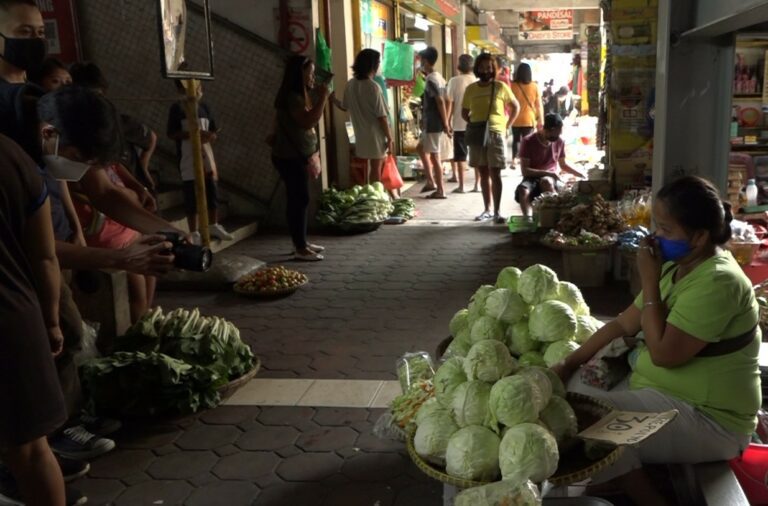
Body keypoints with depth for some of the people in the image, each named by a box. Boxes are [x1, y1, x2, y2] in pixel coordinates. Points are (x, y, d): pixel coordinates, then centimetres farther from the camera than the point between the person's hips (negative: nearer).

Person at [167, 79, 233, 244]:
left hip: (206, 156, 5)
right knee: (192, 196, -1)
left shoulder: (205, 107, 9)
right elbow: (171, 134, -11)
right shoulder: (177, 108, -6)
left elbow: (214, 131, 12)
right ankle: (194, 233, 7)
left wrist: (211, 136, -12)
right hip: (188, 159, -5)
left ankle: (214, 226, 27)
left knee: (212, 191, 11)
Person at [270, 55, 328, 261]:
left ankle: (302, 242, 22)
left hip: (297, 156, 10)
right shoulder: (292, 97, -18)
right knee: (299, 200, -8)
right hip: (291, 158, -10)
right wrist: (322, 97, -24)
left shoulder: (298, 96, 14)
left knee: (298, 200, 14)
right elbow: (309, 121, -29)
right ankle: (300, 248, -3)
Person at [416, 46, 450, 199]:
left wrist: (445, 124, -21)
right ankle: (431, 181, 23)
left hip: (432, 124, -10)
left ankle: (440, 191, 3)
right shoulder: (438, 77, 13)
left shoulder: (430, 79, -17)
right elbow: (444, 101, 16)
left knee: (434, 155, -3)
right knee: (421, 148, 22)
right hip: (433, 123, 10)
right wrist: (446, 123, 18)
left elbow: (440, 102, -23)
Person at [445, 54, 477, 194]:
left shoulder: (454, 81, -4)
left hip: (459, 123, -2)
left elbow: (450, 103, -6)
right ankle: (477, 184, 10)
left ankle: (461, 186, 3)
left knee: (460, 156, 4)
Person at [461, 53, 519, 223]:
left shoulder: (501, 87, 0)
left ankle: (497, 211, -5)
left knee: (495, 174, -7)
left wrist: (506, 126, 3)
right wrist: (474, 123, 1)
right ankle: (487, 209, 15)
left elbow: (516, 107, 11)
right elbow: (464, 112, 16)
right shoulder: (471, 89, 6)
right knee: (483, 174, 8)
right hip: (477, 135, 3)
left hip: (496, 134, -3)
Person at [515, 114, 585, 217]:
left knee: (546, 181, -37)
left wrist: (581, 175, 8)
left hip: (551, 178, 2)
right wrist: (547, 173, -22)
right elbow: (525, 170, -14)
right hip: (532, 178, -2)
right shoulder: (528, 142, -10)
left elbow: (563, 165, 19)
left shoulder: (559, 142, 2)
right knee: (523, 190, -37)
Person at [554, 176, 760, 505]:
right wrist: (568, 363, 3)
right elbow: (624, 324, 9)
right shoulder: (677, 267, 6)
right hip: (663, 389, 10)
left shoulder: (717, 282, -25)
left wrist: (649, 283, -19)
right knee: (576, 383, 5)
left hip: (707, 419, -10)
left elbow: (663, 353, -27)